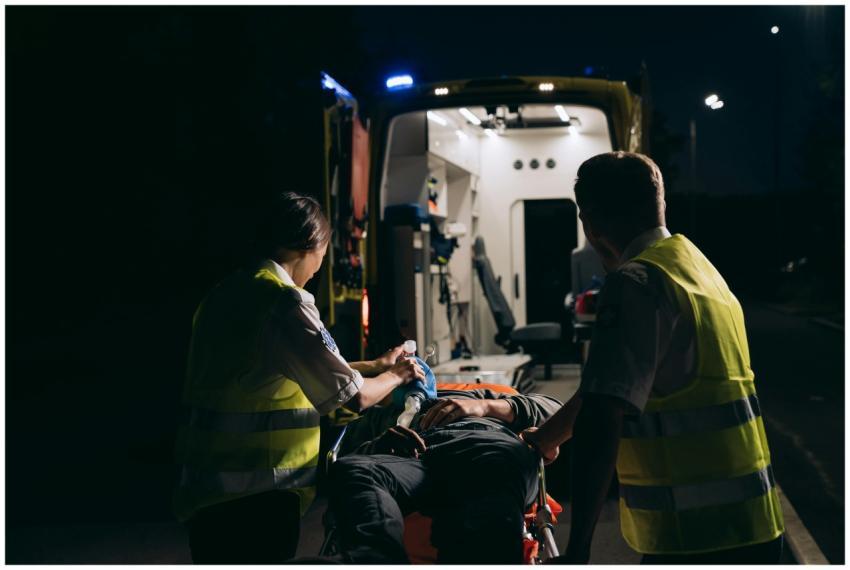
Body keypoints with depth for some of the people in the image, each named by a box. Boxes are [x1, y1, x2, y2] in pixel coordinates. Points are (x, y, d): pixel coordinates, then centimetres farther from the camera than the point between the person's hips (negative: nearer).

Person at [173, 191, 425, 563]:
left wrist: (374, 366, 26)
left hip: (206, 490, 9)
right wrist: (395, 376, 7)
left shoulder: (225, 295, 10)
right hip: (256, 498, -9)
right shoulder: (284, 302, -17)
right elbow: (354, 396, -15)